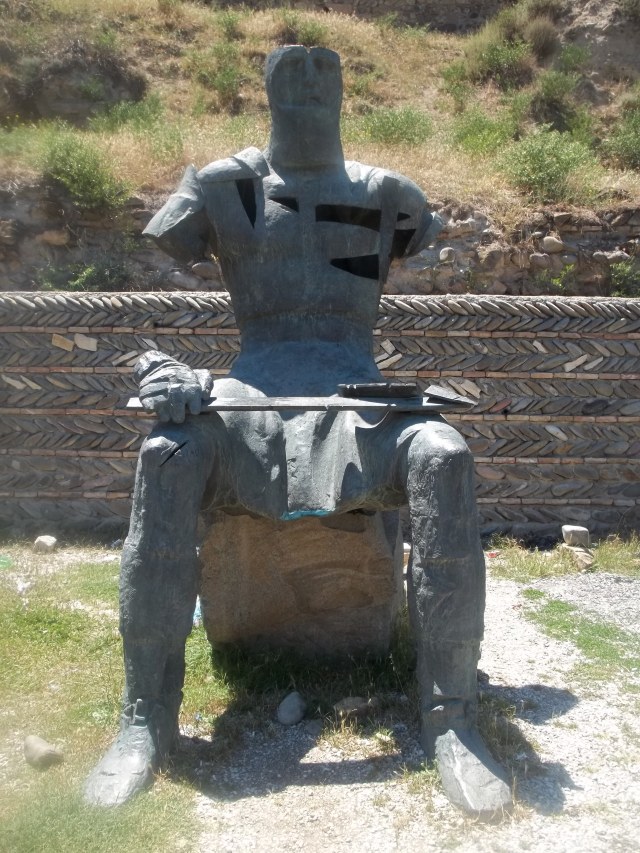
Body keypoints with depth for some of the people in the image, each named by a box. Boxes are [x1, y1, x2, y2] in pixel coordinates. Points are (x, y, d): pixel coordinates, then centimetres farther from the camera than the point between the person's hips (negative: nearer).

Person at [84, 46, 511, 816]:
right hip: (252, 396, 0)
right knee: (168, 455, -33)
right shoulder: (222, 188, 13)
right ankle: (146, 717, -21)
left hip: (359, 397, 1)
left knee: (443, 456, -32)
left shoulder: (387, 195, 17)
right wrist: (157, 366, -8)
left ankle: (449, 717, -21)